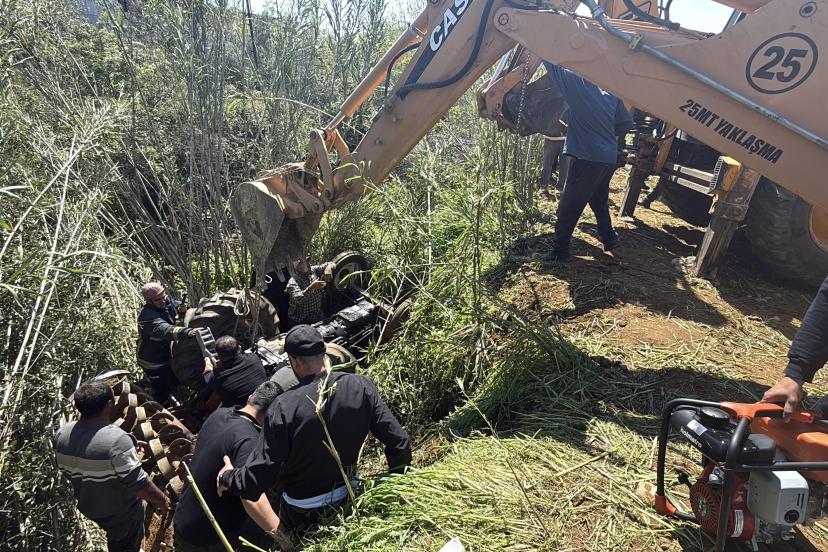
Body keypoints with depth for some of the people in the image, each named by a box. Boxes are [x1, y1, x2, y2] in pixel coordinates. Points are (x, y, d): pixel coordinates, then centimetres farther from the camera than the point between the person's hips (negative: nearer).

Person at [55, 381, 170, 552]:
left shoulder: (62, 435, -14)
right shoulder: (118, 441, -37)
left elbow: (66, 471, 3)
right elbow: (138, 484, -31)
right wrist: (161, 500, -15)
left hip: (88, 506, 6)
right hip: (121, 513, -6)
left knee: (114, 538, 32)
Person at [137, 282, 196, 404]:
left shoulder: (167, 300, -10)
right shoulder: (147, 315, -34)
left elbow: (176, 305, 10)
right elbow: (164, 330, -50)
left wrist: (181, 310, -16)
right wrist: (186, 332, -66)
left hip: (166, 355, 8)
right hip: (153, 362, -8)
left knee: (175, 381, 25)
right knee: (162, 392, -1)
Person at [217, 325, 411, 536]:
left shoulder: (284, 407, -29)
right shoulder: (360, 387, -21)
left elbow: (254, 483, -26)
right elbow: (399, 443, -17)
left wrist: (227, 478, -4)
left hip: (302, 513, -3)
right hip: (350, 499, 3)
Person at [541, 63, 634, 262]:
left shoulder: (577, 82, -6)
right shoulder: (611, 90, 10)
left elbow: (553, 64, 1)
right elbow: (626, 124, 12)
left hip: (586, 157, -7)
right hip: (609, 157, 7)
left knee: (568, 206, -1)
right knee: (599, 201, 24)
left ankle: (560, 251, 1)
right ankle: (609, 239, 34)